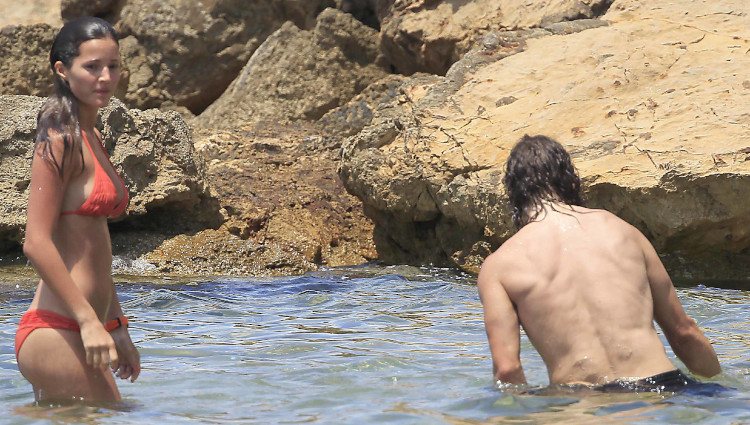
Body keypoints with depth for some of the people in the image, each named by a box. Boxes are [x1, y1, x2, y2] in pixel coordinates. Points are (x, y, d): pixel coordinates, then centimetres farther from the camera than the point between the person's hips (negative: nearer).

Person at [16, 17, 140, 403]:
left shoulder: (91, 139, 17)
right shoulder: (61, 139, -11)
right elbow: (37, 243, -18)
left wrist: (117, 328, 23)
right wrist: (88, 320, -21)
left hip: (76, 332, 10)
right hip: (56, 333, -9)